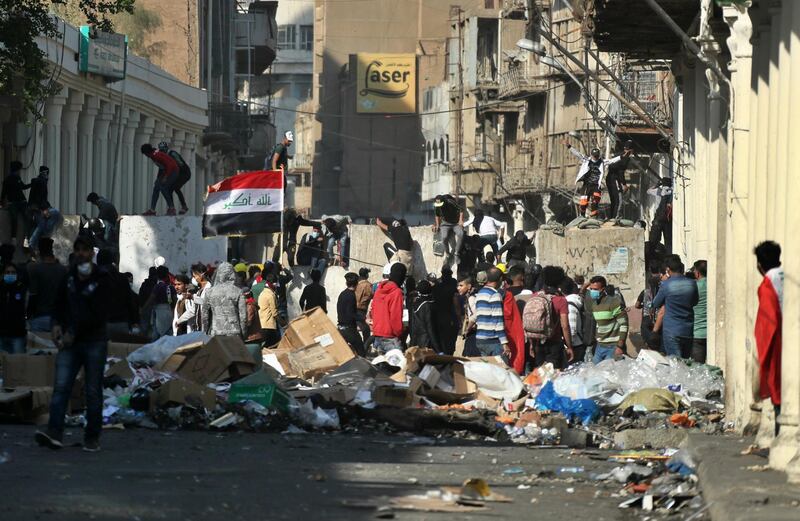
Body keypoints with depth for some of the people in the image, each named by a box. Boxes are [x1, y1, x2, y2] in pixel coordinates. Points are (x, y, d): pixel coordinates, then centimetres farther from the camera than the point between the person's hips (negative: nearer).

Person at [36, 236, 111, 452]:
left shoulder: (101, 281, -4)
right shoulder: (68, 278, 10)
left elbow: (98, 315, -11)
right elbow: (59, 304, 22)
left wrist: (74, 332, -14)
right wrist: (57, 324, 3)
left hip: (94, 342, -3)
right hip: (69, 342, 3)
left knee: (93, 391, 2)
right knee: (61, 386, -11)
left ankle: (92, 438, 8)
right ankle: (54, 432, -21)